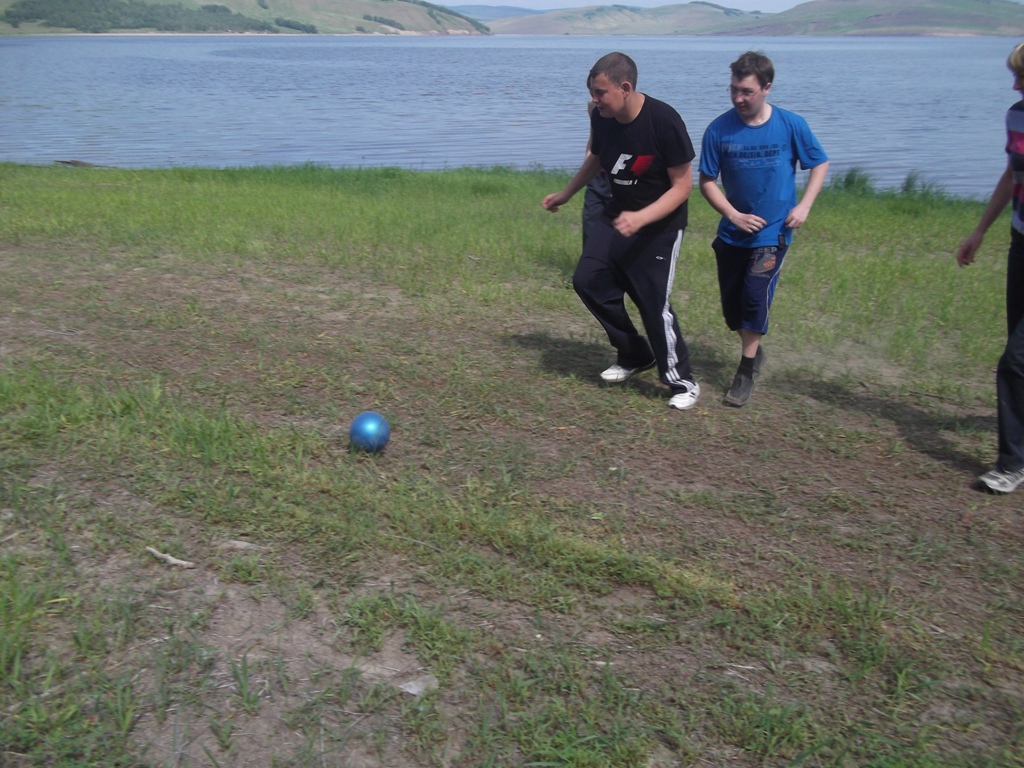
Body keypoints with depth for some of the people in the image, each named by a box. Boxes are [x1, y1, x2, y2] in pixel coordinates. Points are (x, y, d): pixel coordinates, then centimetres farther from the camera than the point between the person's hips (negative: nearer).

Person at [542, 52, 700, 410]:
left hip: (660, 224, -6)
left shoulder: (663, 121, -25)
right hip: (617, 214, 6)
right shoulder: (601, 118, -8)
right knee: (588, 279, -1)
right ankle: (634, 355, 18)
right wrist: (565, 194, 24)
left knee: (653, 301, -8)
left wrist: (641, 218, -32)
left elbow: (682, 185, -20)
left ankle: (682, 383, 12)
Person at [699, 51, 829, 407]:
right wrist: (733, 215, -13)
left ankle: (747, 369, 1)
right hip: (732, 233, 2)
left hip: (773, 233, -2)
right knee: (731, 304, 9)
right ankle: (753, 352, 38)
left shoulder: (791, 125, -10)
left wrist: (804, 205, -9)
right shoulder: (719, 130, -9)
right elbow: (707, 181, -2)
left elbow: (820, 164, 4)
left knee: (756, 293, -17)